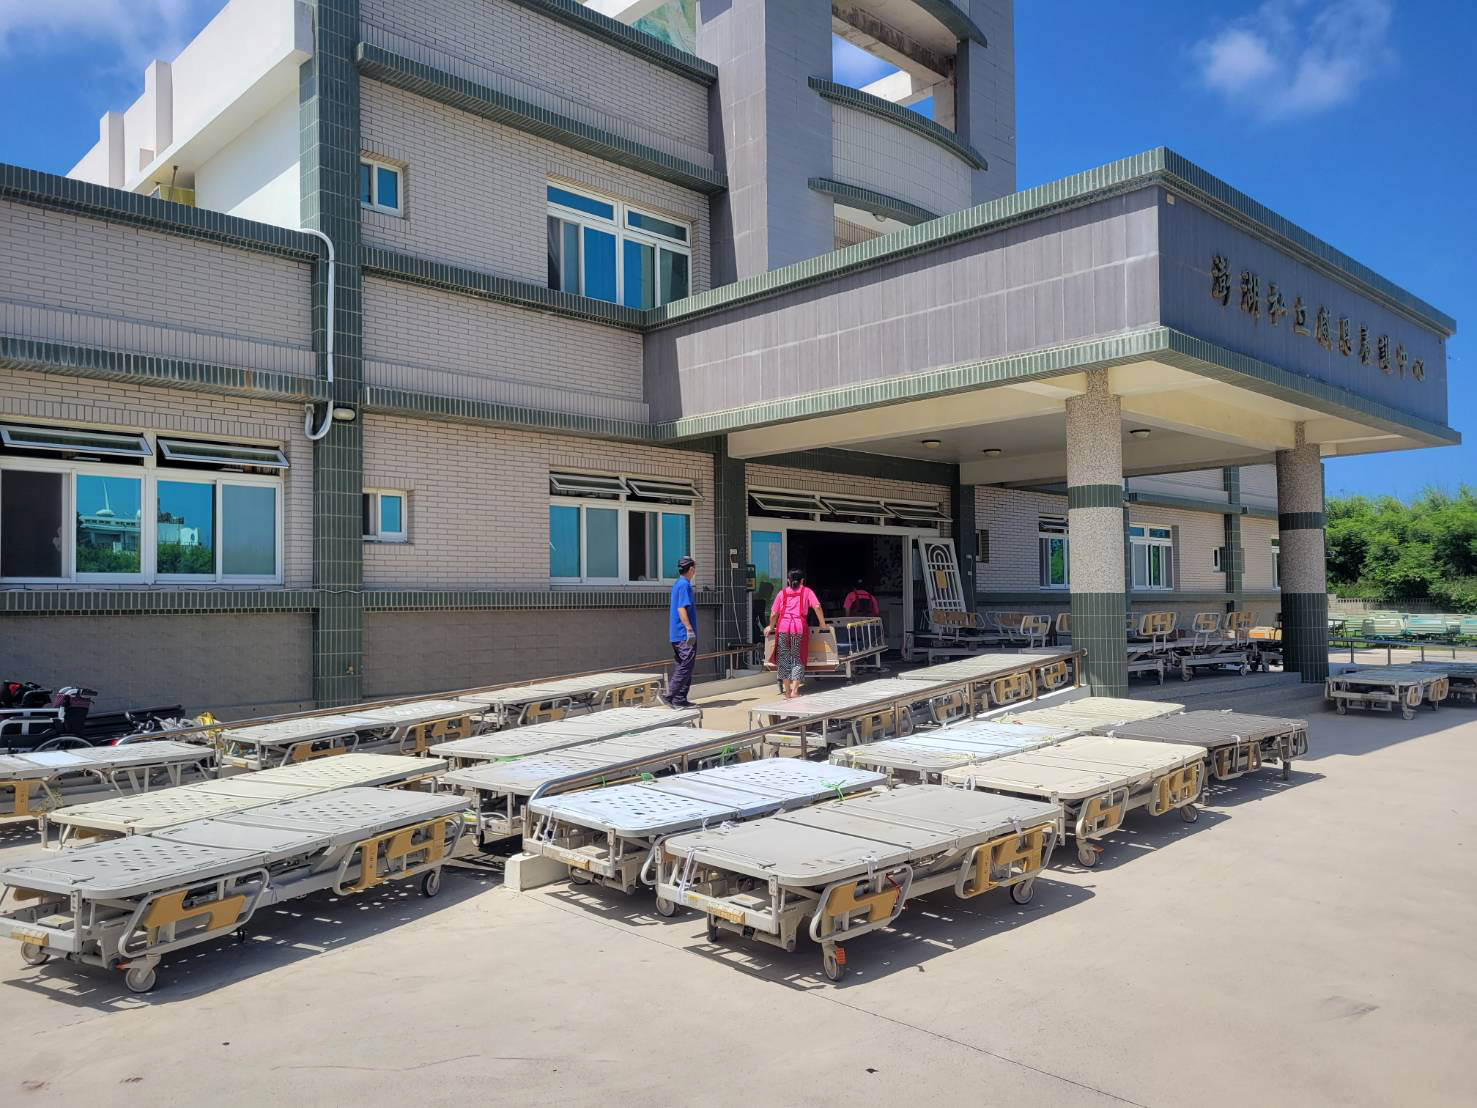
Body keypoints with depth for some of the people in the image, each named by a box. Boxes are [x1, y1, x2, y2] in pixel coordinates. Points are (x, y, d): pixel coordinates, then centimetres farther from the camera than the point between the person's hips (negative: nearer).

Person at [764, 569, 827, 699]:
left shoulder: (782, 592, 17)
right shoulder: (806, 591, 14)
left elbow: (774, 614, 12)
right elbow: (817, 607, 0)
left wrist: (771, 627, 28)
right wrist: (822, 624, 9)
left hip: (783, 627, 1)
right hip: (799, 626, -1)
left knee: (783, 658, 8)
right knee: (798, 658, 7)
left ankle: (787, 692, 10)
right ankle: (795, 690, -3)